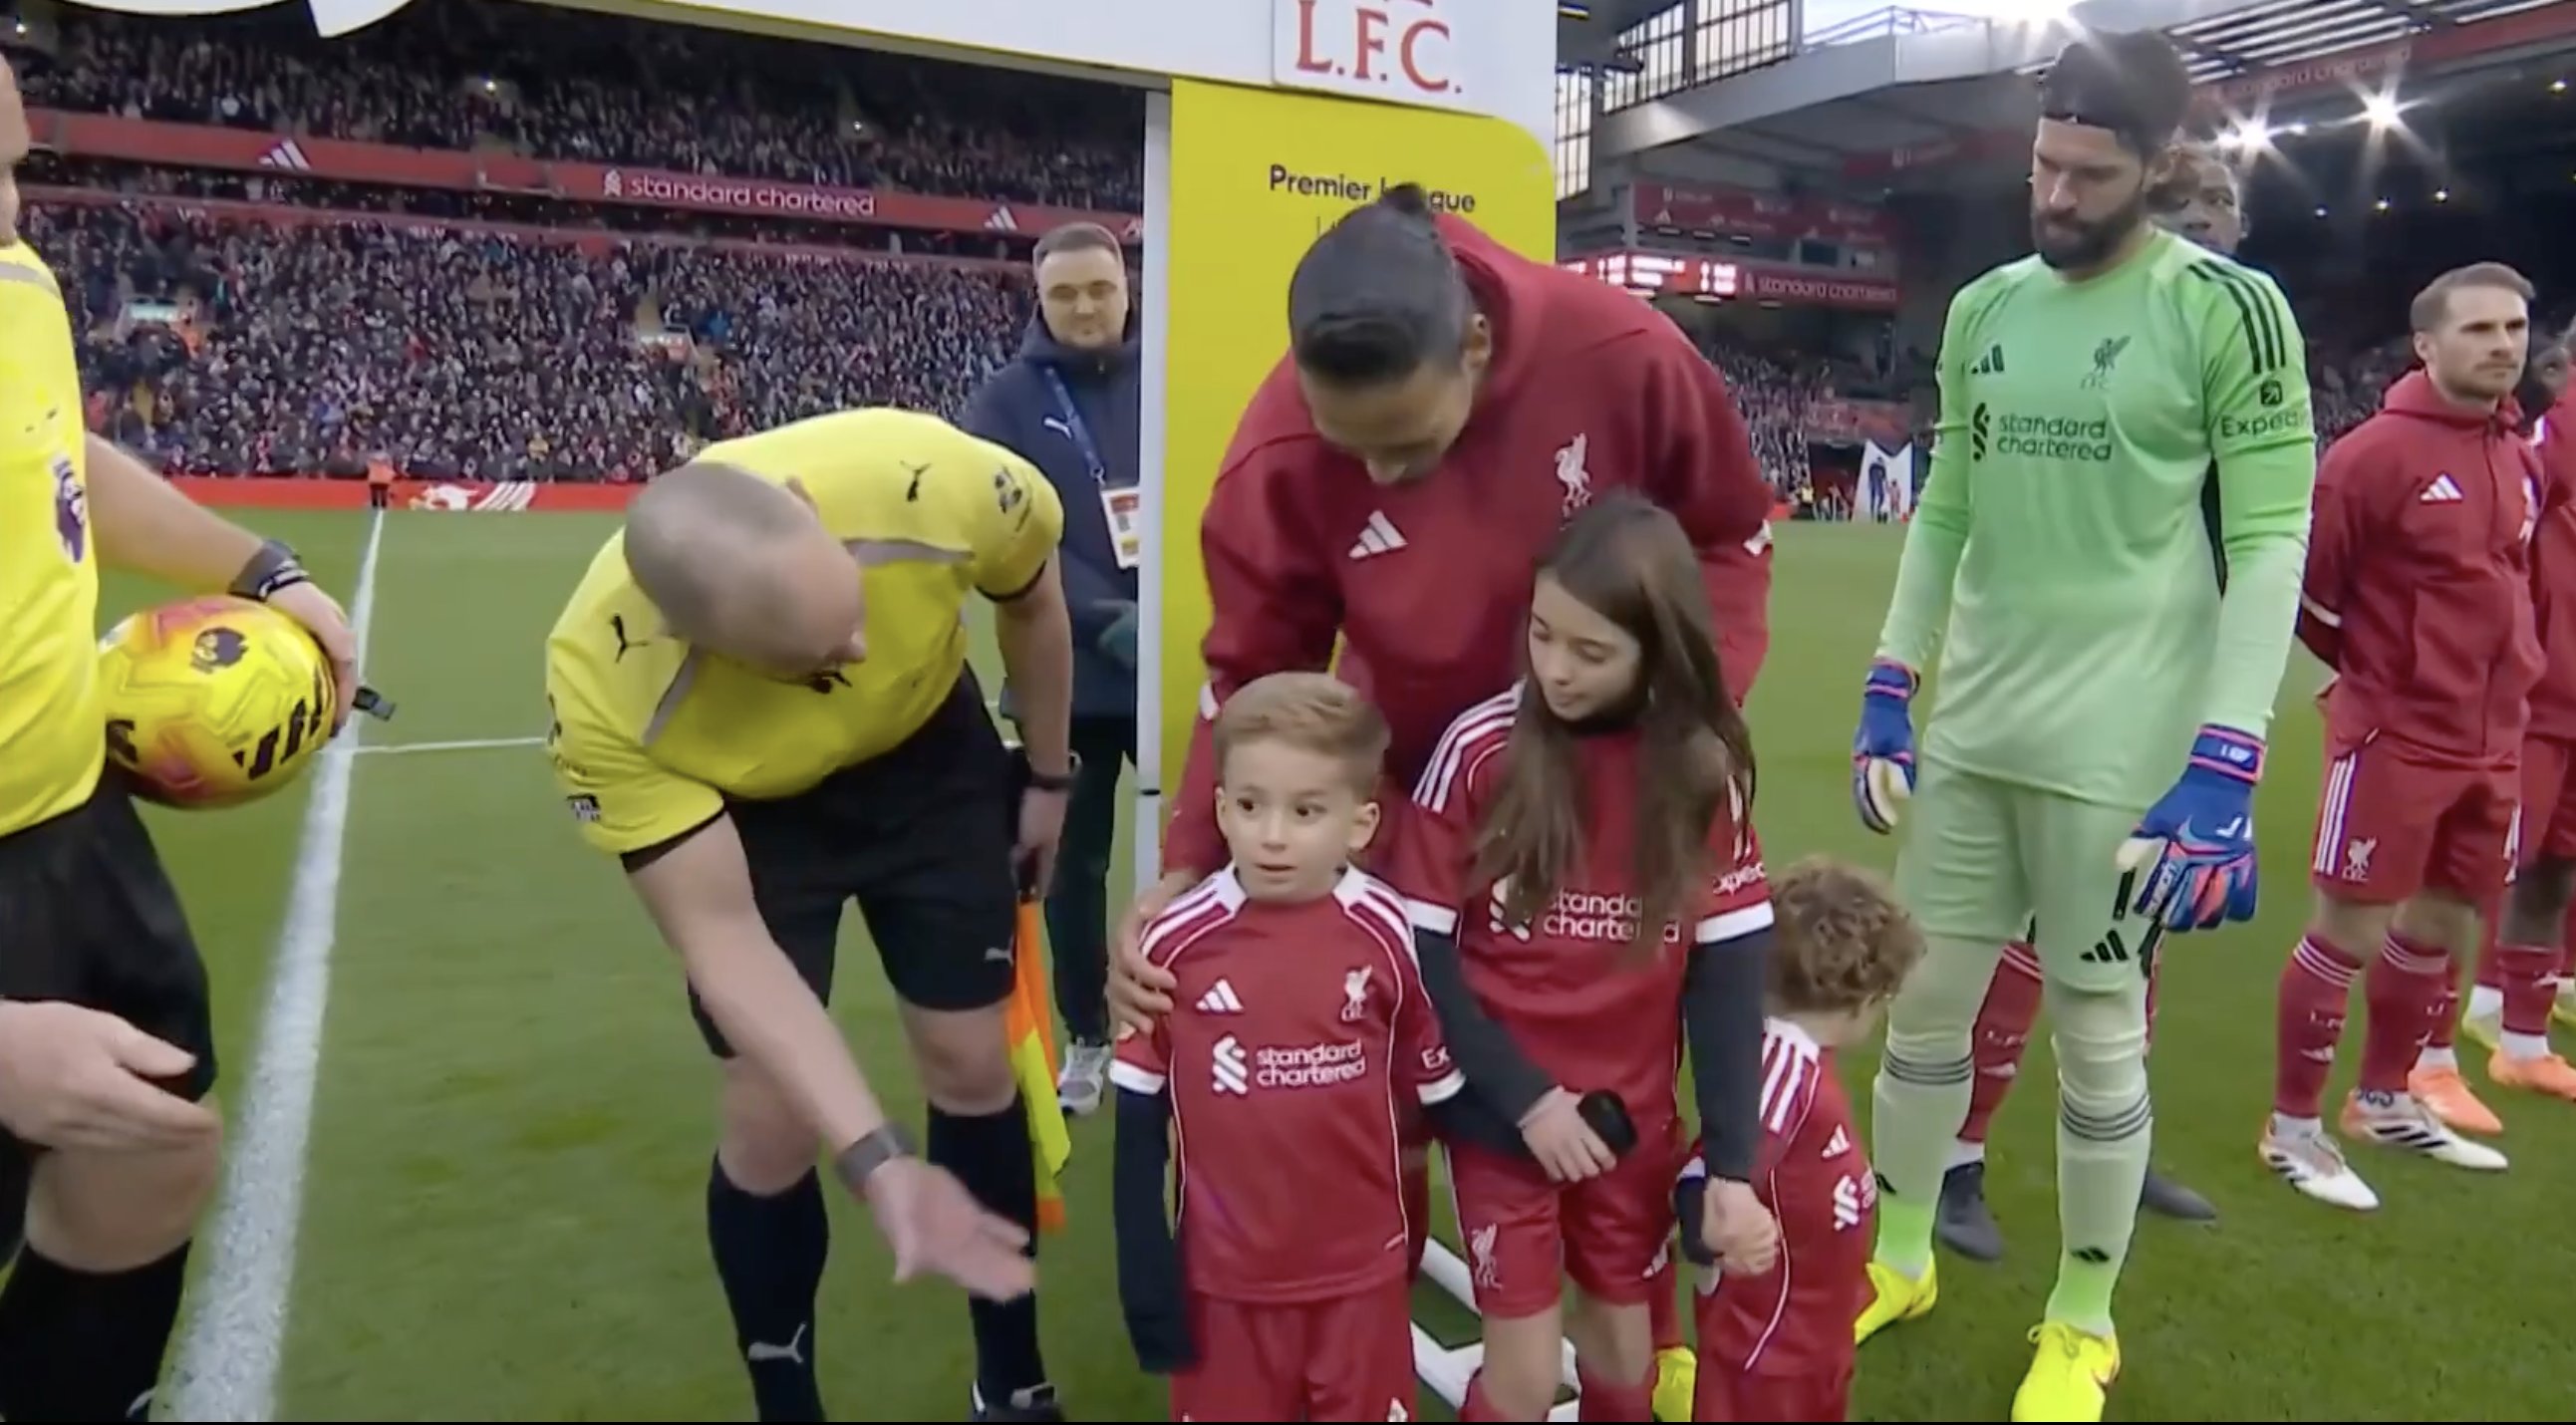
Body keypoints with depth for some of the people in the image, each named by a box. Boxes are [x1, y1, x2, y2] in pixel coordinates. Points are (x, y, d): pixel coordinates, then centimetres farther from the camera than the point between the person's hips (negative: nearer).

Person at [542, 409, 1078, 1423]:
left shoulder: (933, 480, -38)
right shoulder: (603, 694, -38)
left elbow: (1033, 597, -12)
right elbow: (724, 940, -29)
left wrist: (1048, 775, 1)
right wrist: (876, 1160, -36)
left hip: (928, 749, 2)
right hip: (746, 806, -1)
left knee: (972, 1065, 5)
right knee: (771, 1118, -5)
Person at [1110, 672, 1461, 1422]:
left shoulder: (1387, 934, -16)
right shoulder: (1177, 943, -16)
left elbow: (1438, 1087, -2)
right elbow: (1139, 1120, -5)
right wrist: (1144, 1273, -3)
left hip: (1361, 1274, 0)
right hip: (1223, 1277, 0)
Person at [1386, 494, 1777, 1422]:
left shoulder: (1703, 770, -6)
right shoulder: (1480, 750, -14)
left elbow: (1728, 970, -5)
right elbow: (1421, 950, -10)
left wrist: (1731, 1166, -8)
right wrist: (1523, 1097, -13)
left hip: (1634, 1118, 3)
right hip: (1501, 1114, -2)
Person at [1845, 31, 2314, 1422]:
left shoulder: (2228, 309, -8)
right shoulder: (1984, 310, 8)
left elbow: (2269, 549, -11)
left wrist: (2224, 766, -17)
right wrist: (1887, 691, 10)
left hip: (2122, 748, -5)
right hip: (1970, 732, 5)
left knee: (2098, 1034, 6)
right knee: (1922, 998, 13)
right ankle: (1898, 1259, 33)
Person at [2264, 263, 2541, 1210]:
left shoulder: (2521, 461, 8)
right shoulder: (2376, 452, -14)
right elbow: (2301, 579, -10)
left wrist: (2506, 675, 15)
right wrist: (2375, 667, 1)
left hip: (2492, 743, 8)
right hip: (2393, 738, -7)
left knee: (2444, 926, 16)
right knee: (2349, 930, -3)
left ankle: (2384, 1101, 34)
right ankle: (2293, 1128, 10)